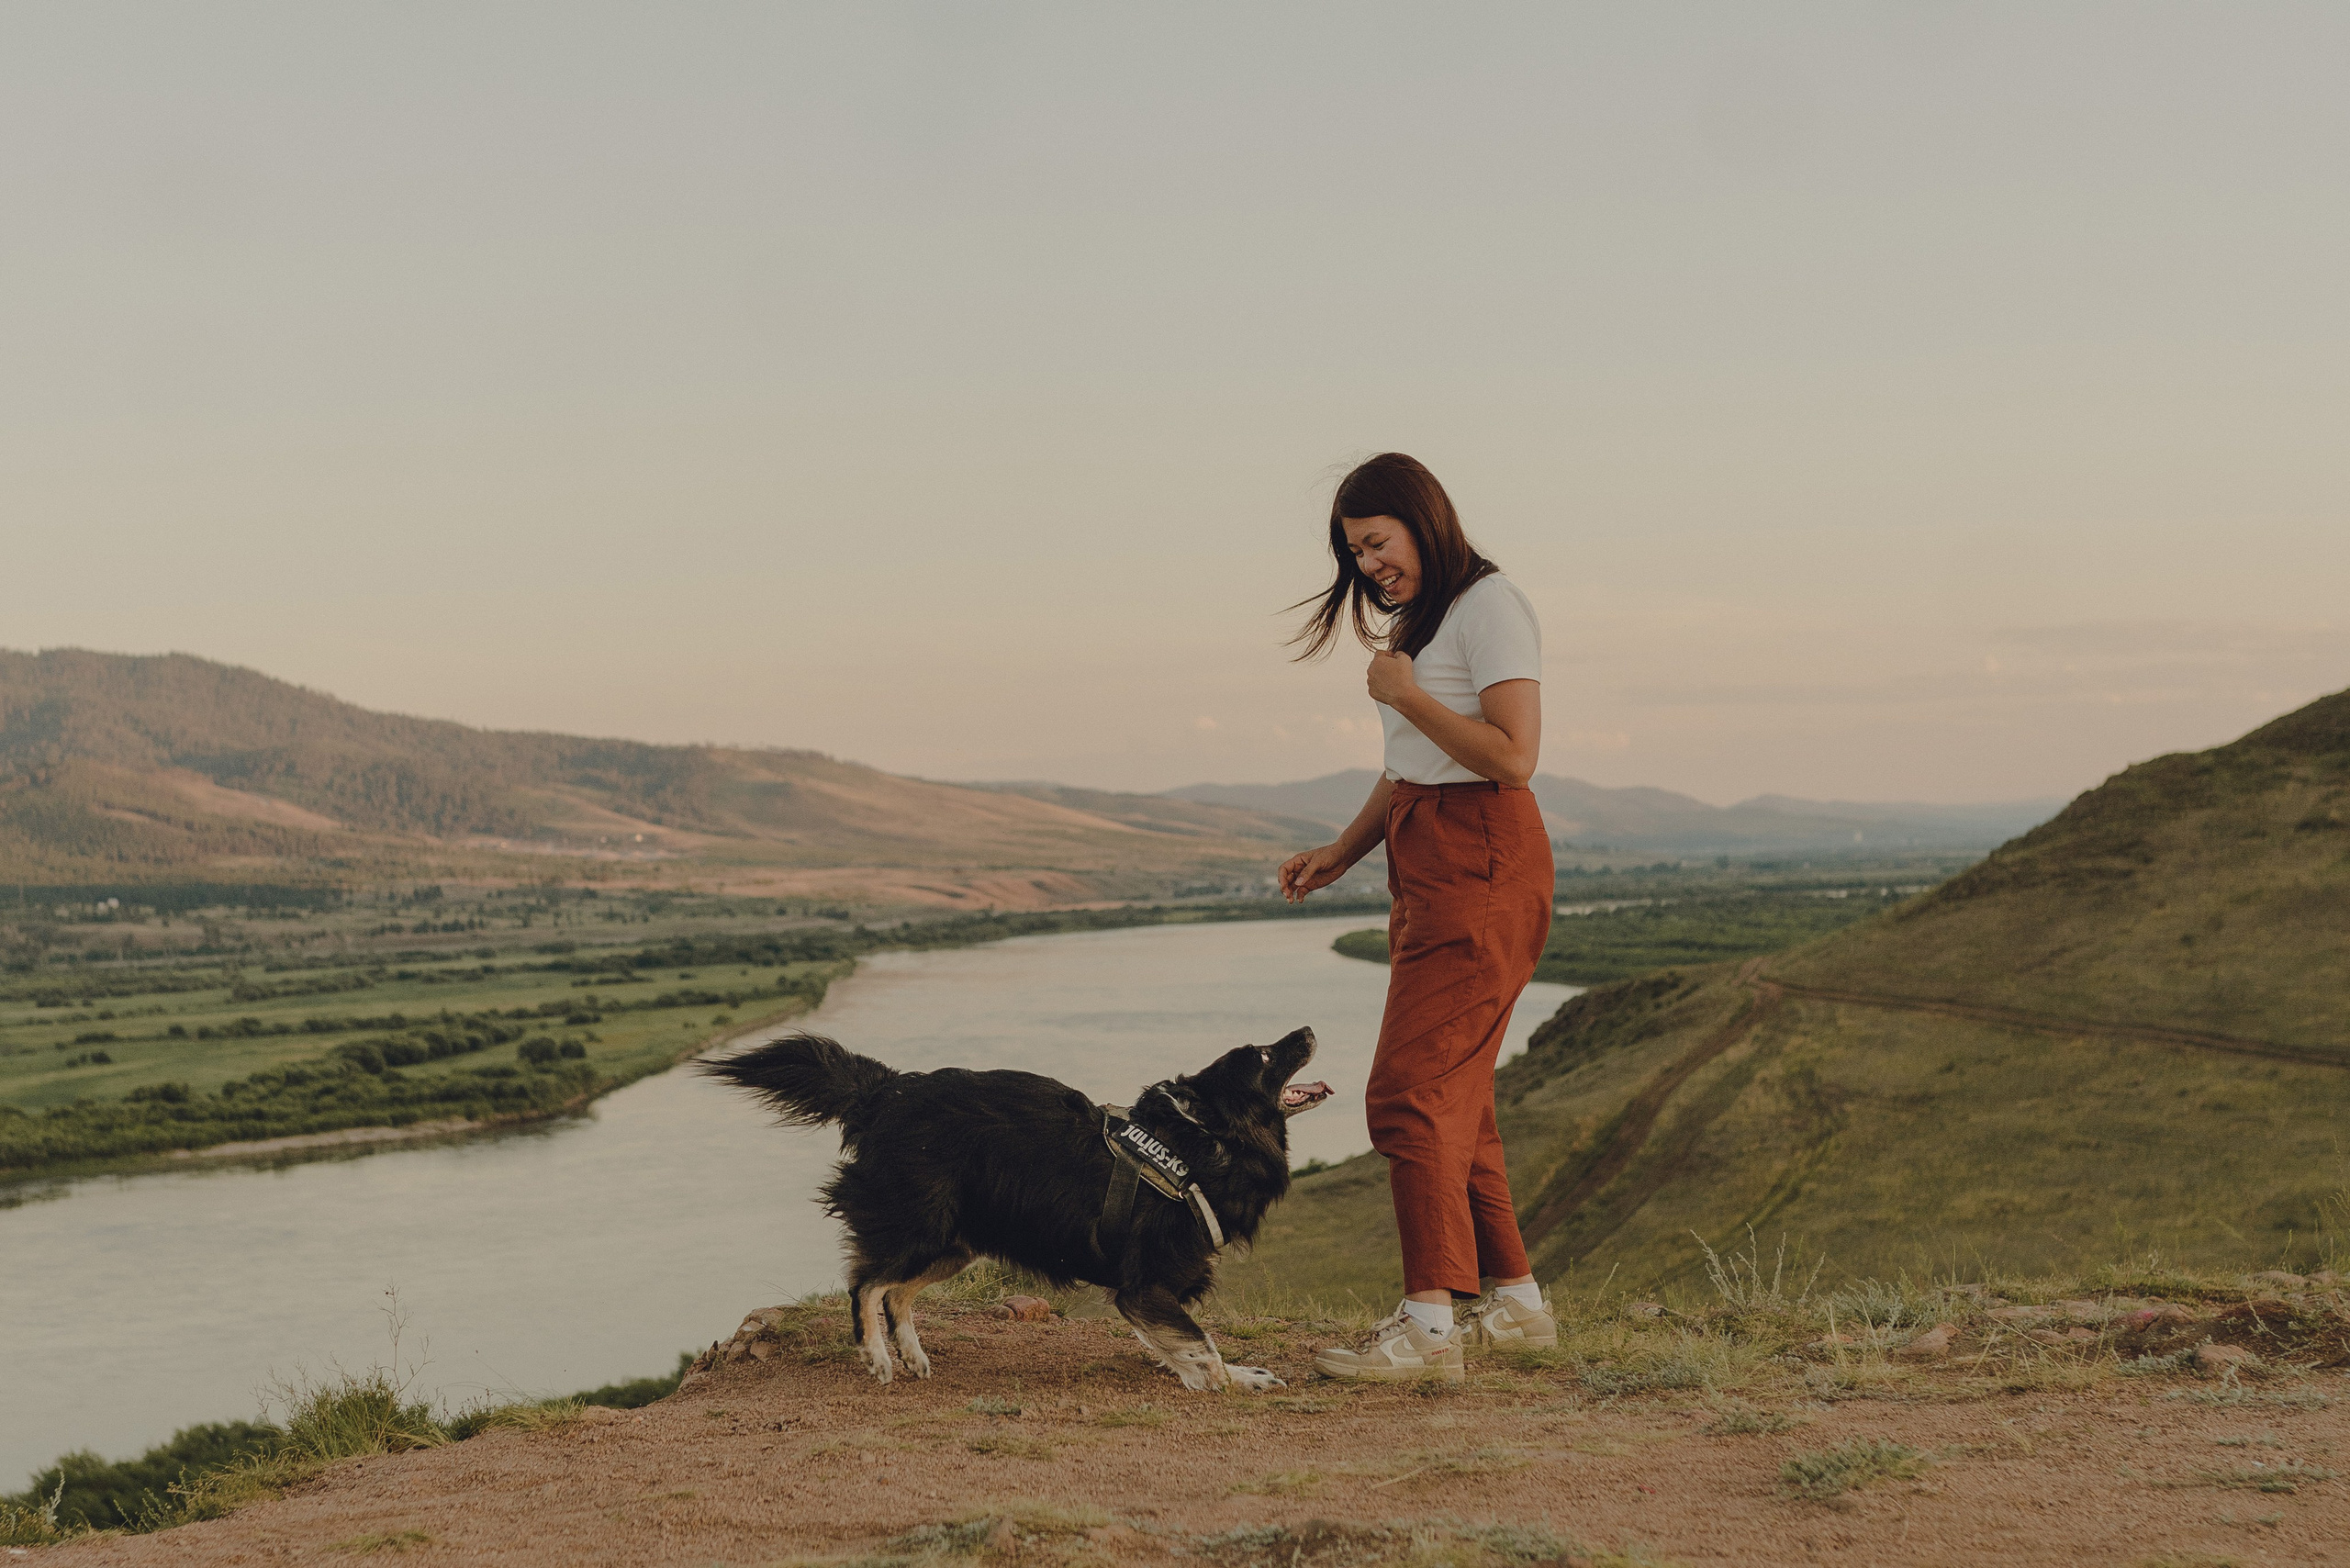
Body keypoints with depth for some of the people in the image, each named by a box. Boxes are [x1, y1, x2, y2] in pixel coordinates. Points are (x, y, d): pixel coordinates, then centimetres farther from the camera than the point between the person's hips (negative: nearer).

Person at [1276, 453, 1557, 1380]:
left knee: (1411, 1091, -15)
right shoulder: (1417, 617, 18)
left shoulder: (1490, 608, -11)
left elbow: (1514, 756, -20)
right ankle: (1516, 1300, 19)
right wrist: (1342, 854, 13)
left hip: (1482, 862, -10)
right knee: (1452, 1093, 11)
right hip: (1424, 865, 10)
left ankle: (1430, 1321, -17)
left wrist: (1406, 695, -15)